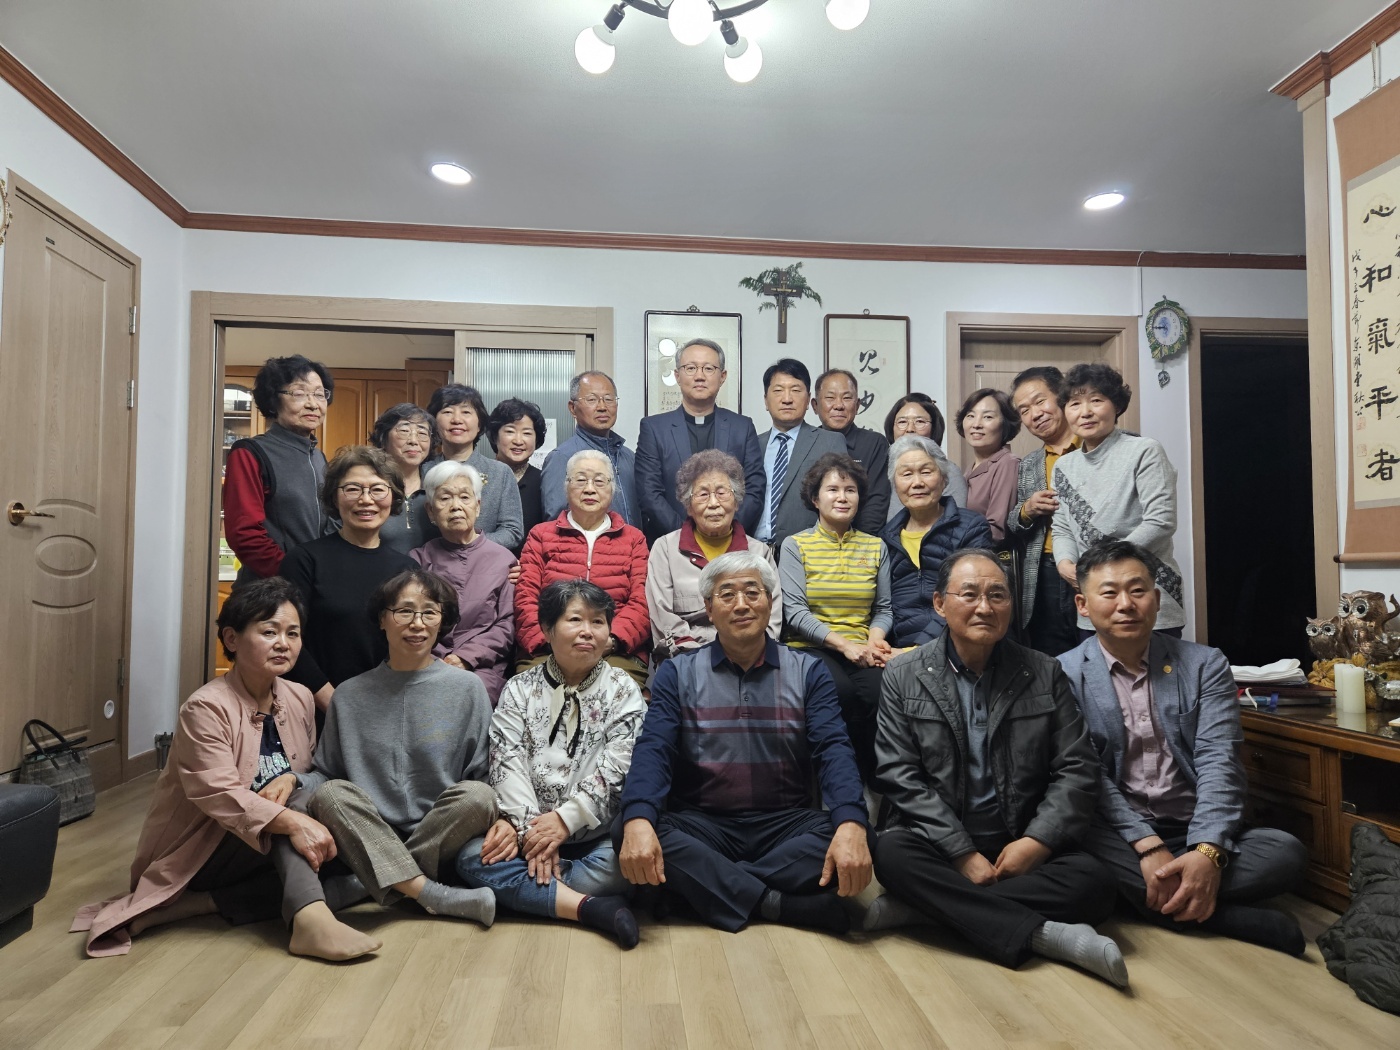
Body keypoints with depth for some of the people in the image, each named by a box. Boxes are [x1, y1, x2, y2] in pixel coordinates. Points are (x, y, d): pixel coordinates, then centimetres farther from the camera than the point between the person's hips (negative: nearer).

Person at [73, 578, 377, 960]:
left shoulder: (300, 700, 0)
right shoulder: (206, 708, -20)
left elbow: (310, 769, 8)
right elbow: (221, 797, -30)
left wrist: (290, 779, -18)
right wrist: (294, 821, -45)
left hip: (271, 855, 6)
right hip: (197, 853, -6)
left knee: (352, 878, -17)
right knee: (285, 813, -31)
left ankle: (207, 903, -18)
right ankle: (310, 918, -43)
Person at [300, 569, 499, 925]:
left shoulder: (467, 689, 2)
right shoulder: (350, 696, 8)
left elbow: (486, 777, -1)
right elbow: (326, 772, 8)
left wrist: (502, 819, -19)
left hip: (441, 842, -1)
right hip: (368, 843, 2)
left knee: (476, 796, -30)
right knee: (330, 794, -25)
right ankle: (431, 894, -28)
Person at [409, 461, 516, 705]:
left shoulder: (503, 559, 9)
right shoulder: (418, 560, 13)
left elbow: (507, 625, 3)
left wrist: (464, 657, -10)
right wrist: (442, 662, -12)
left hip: (481, 668, -1)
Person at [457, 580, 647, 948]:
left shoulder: (622, 690, 4)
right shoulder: (519, 689, 8)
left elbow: (614, 769, -7)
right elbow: (508, 762, -4)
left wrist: (564, 820, -16)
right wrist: (530, 827, -17)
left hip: (598, 833, -2)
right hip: (530, 830, 2)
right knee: (471, 857, -25)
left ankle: (526, 893, -17)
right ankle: (591, 907, -27)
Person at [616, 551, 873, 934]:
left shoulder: (807, 672, 6)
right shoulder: (678, 674, 5)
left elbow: (833, 749, -7)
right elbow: (653, 751, -7)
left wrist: (851, 824, -28)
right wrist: (638, 820, -29)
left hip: (786, 824, 0)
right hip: (702, 825, 0)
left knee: (855, 842, -28)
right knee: (626, 830, -28)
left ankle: (700, 886, -20)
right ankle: (775, 904, -24)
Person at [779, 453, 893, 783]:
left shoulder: (876, 547, 14)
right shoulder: (796, 545, 4)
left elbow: (884, 609, 12)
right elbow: (794, 611, -6)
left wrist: (874, 640, -10)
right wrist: (844, 644, -16)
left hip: (862, 650, 3)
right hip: (811, 649, -2)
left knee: (876, 692, -30)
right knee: (840, 690, -33)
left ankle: (868, 782, -9)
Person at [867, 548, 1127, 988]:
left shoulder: (1044, 673, 6)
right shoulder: (903, 675, 1)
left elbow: (1077, 769, 3)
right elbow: (900, 775, -7)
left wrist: (1038, 841, -12)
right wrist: (962, 854, -15)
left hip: (1022, 846, 2)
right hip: (938, 842, -2)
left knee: (1095, 884, -25)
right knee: (892, 853, -32)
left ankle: (923, 906, -23)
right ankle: (1045, 935, -28)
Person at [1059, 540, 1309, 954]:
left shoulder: (1205, 665, 4)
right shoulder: (1066, 674, -2)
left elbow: (1219, 763, -6)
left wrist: (1208, 852, -22)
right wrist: (1147, 845, -24)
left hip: (1194, 833, 2)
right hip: (1118, 834, -1)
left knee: (1287, 853, -25)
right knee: (1080, 852, -34)